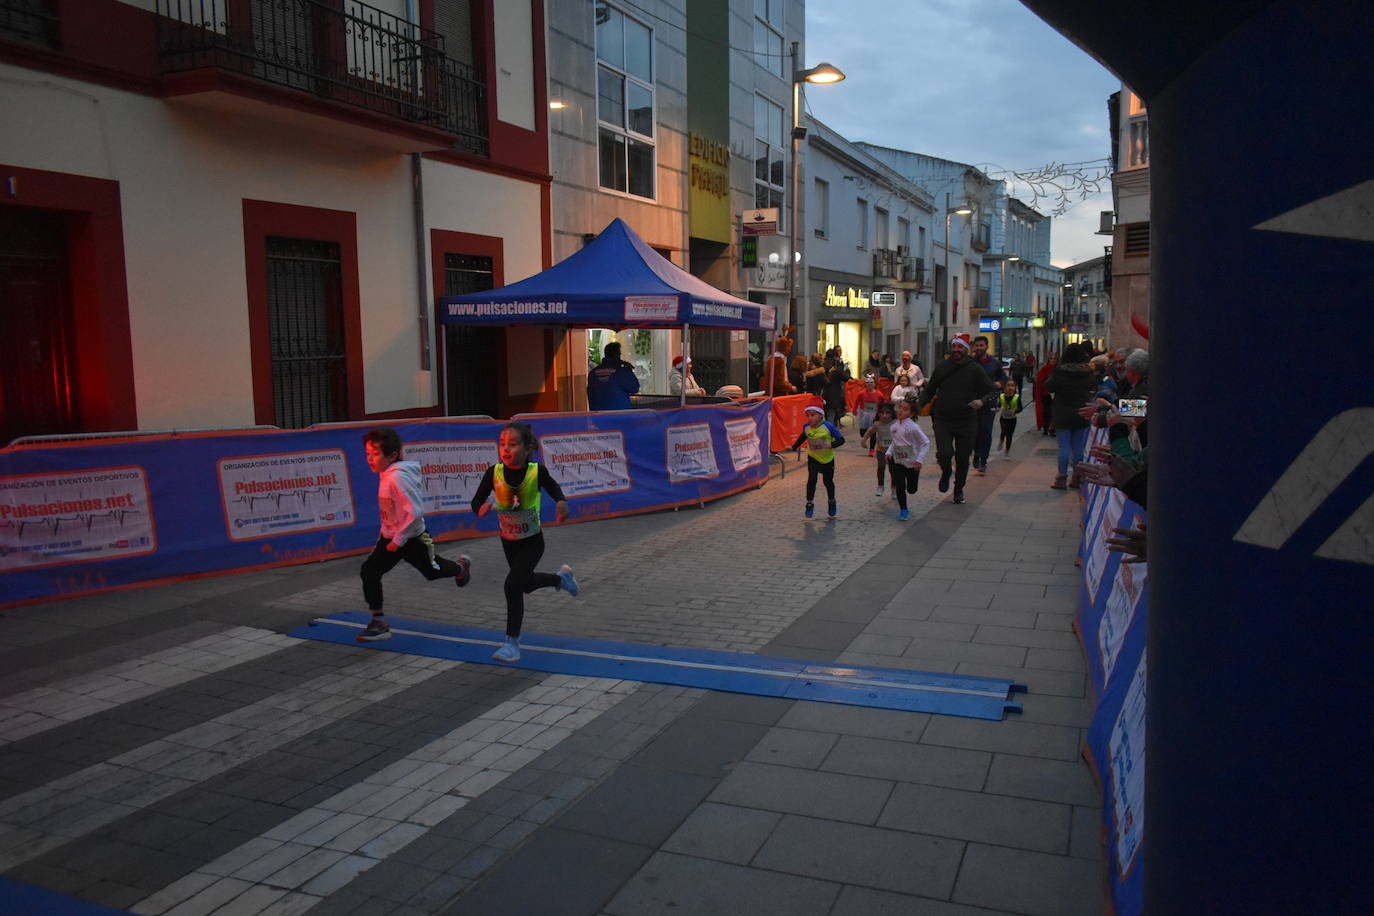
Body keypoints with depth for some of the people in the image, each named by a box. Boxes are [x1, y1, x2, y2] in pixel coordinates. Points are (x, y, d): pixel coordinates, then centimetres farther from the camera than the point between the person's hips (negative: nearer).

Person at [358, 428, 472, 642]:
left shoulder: (398, 477, -30)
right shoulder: (386, 473, -3)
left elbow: (415, 511, -33)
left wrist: (399, 538, -26)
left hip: (412, 538, -8)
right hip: (390, 536, 8)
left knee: (432, 572, 16)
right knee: (368, 572, -5)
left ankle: (461, 566, 49)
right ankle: (379, 623, 4)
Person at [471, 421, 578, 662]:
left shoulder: (537, 471, -20)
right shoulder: (494, 473, -17)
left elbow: (553, 487, 0)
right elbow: (477, 500, -12)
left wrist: (561, 502, -20)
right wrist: (482, 507, -35)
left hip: (532, 541, -4)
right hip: (508, 541, 4)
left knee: (513, 584, -20)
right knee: (527, 583, 24)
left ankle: (512, 643, -5)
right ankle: (561, 577, 58)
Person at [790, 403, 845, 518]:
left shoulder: (828, 426, -22)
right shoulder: (807, 427, -9)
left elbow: (841, 439, -19)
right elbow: (803, 437, 15)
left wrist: (832, 444, -36)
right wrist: (795, 446, 11)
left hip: (827, 458, -2)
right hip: (813, 458, 2)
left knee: (828, 481, 13)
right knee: (811, 479, -14)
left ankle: (832, 503, 38)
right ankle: (810, 504, -1)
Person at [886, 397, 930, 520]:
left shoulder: (913, 427, -20)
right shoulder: (894, 426, -1)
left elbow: (926, 443, -16)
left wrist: (919, 459, -21)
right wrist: (889, 452, 1)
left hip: (912, 463, -4)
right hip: (898, 461, 4)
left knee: (911, 489, 8)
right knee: (900, 487, 0)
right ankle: (903, 509, 15)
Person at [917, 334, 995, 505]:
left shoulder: (975, 369, -2)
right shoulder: (942, 367, 5)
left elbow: (992, 391, -1)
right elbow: (929, 390, 15)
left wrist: (982, 401, -22)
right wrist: (921, 405, -1)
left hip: (966, 422, -1)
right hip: (942, 420, 1)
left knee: (963, 459, 6)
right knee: (944, 454, -15)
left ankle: (959, 489, 28)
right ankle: (946, 473, 19)